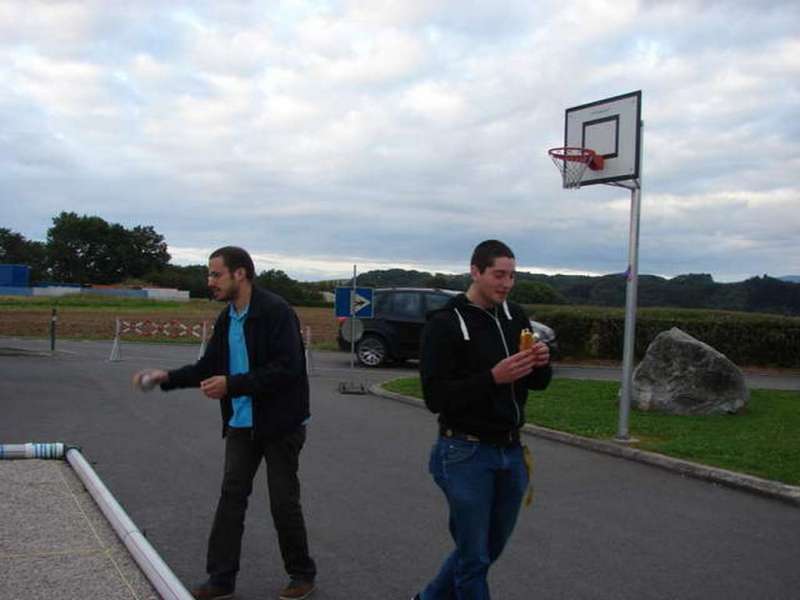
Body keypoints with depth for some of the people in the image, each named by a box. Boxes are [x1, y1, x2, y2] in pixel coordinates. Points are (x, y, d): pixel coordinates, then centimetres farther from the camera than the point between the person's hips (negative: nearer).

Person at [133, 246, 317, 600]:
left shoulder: (275, 312, -19)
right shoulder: (226, 319, 7)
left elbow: (286, 368, -26)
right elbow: (208, 367, 12)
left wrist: (232, 384, -27)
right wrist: (166, 378, -2)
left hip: (279, 424, -7)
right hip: (241, 424, 7)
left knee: (283, 503, 4)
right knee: (231, 498, 6)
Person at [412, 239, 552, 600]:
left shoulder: (516, 317, 7)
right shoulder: (444, 324, -13)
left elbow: (538, 384, 12)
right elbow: (435, 397, -18)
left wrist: (541, 363, -11)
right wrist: (492, 377, -27)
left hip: (511, 451, 7)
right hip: (466, 454, -7)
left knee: (491, 549, 19)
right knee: (474, 558, 3)